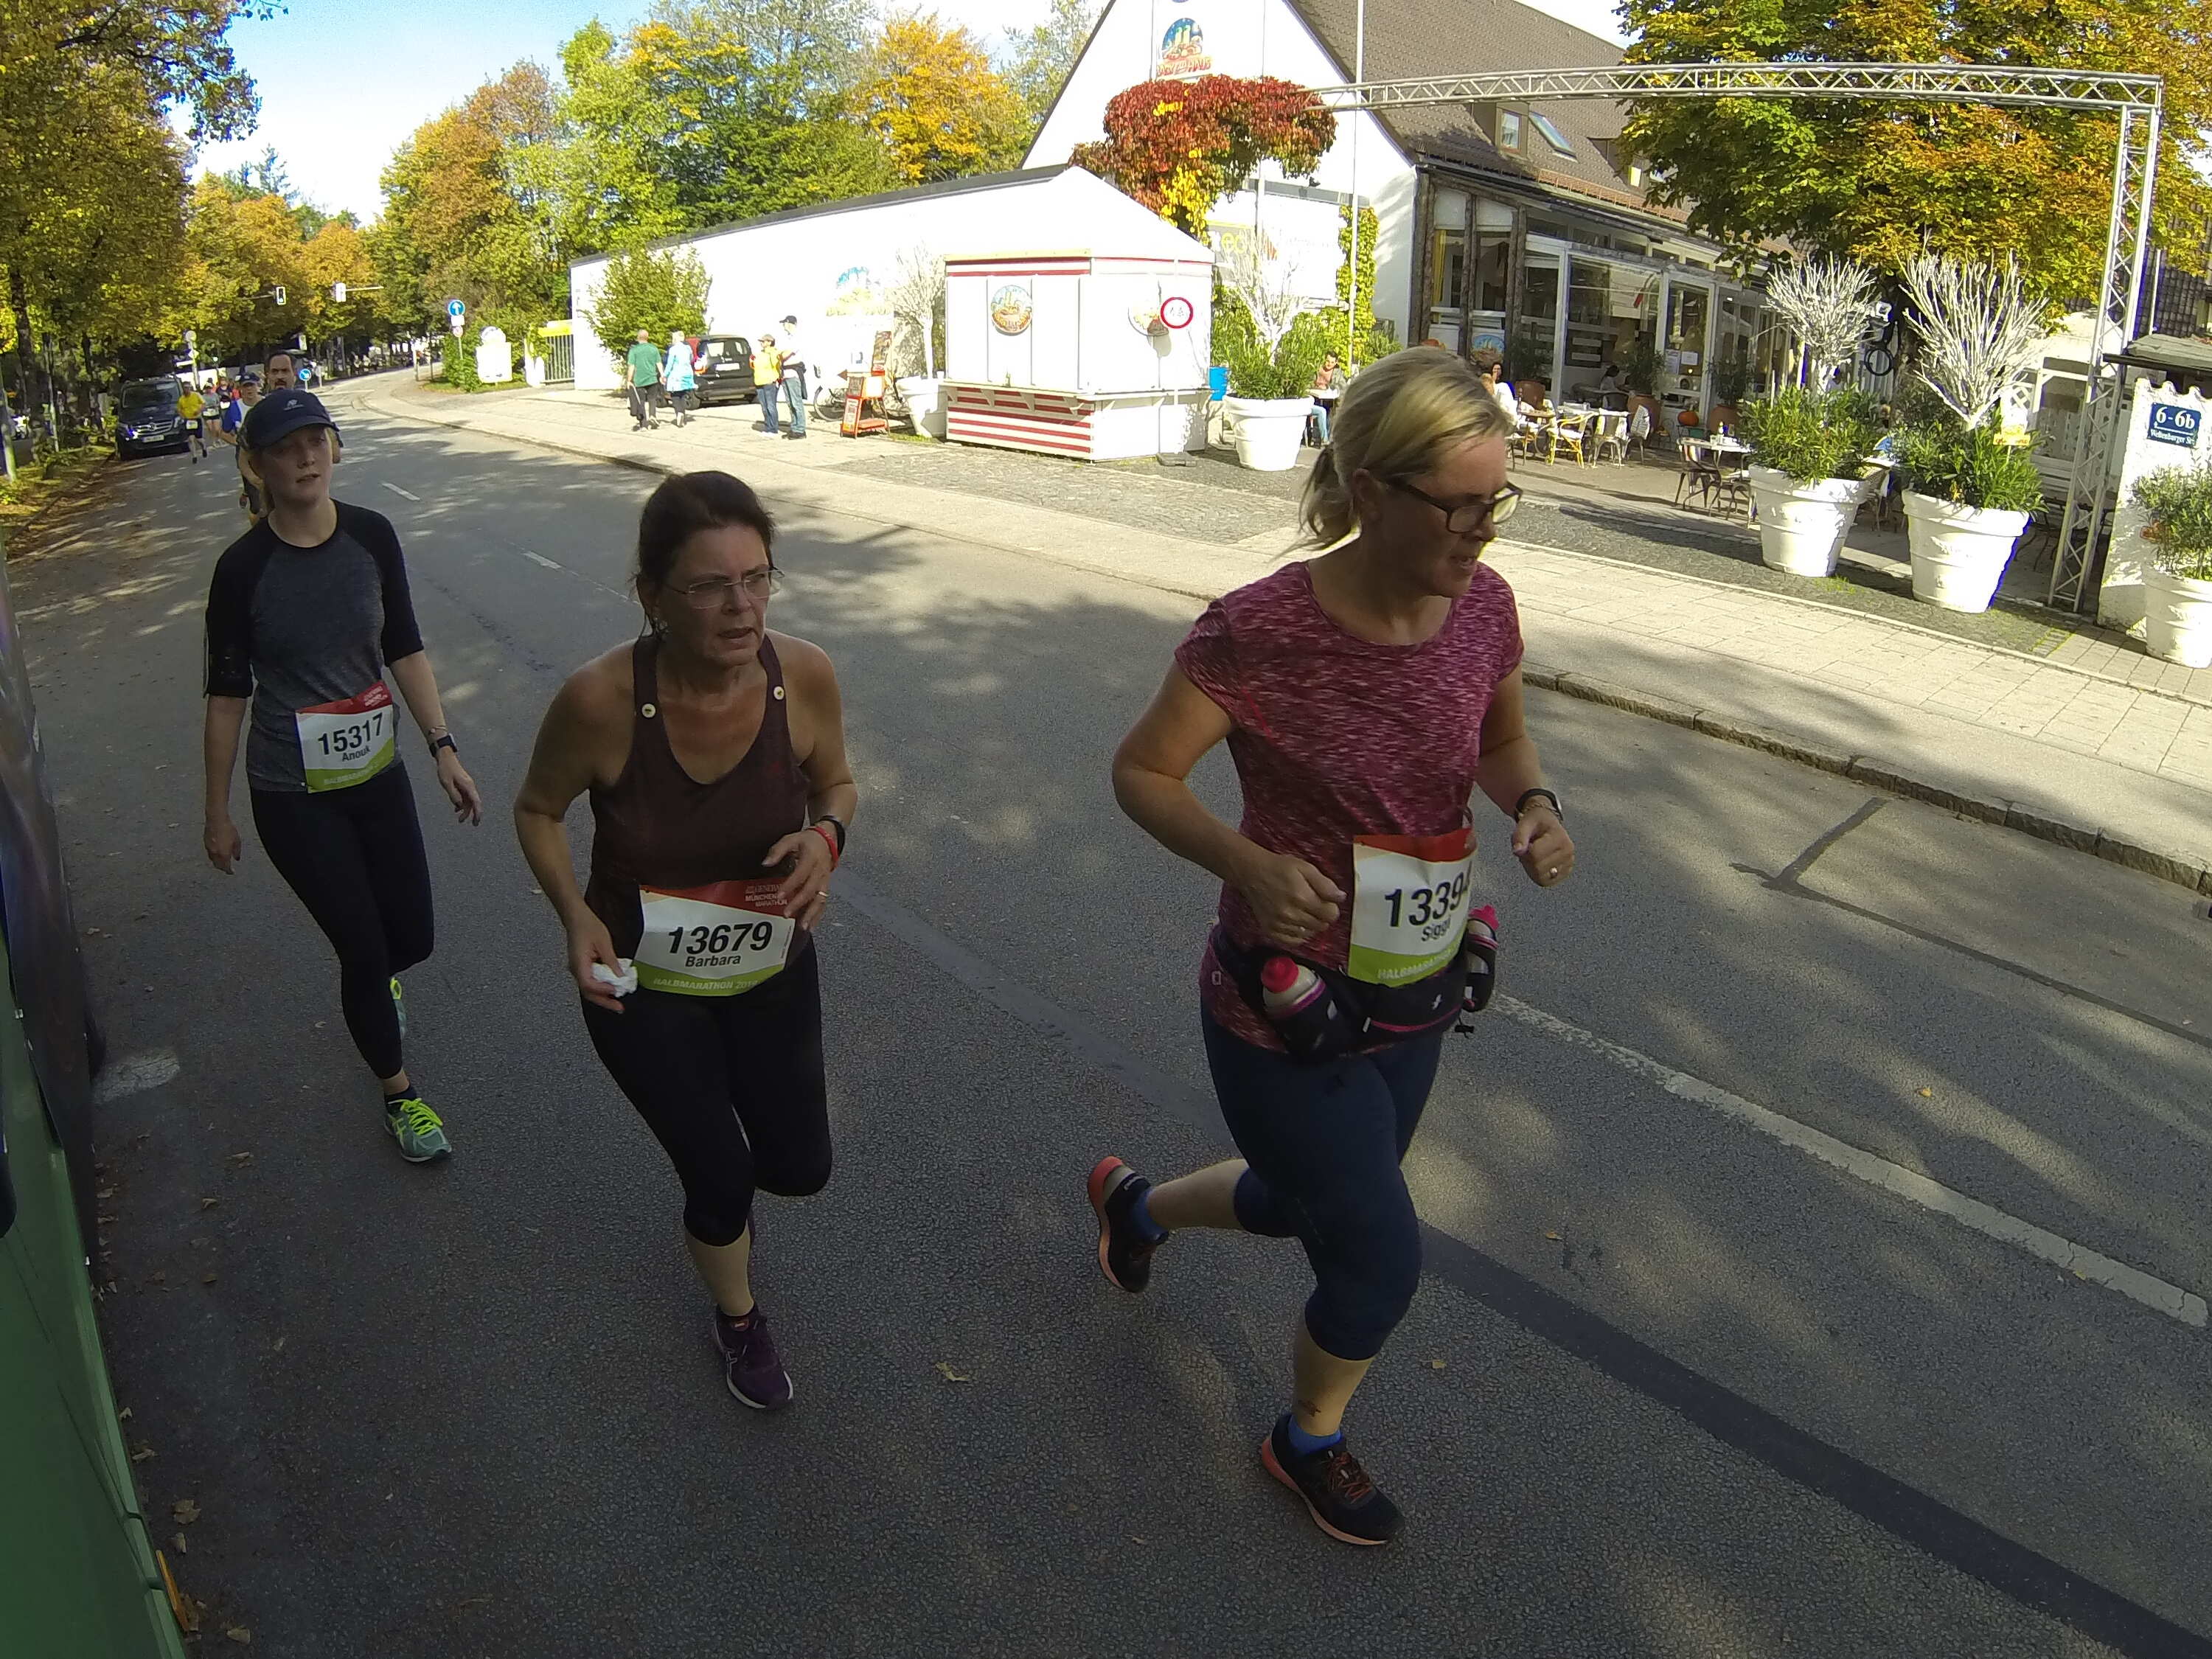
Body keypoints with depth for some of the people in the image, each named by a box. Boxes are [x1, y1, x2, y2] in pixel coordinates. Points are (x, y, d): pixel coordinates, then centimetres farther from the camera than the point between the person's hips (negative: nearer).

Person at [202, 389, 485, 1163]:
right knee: (363, 948, 1)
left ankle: (372, 983, 49)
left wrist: (443, 749, 0)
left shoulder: (371, 536, -4)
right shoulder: (243, 568, -13)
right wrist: (217, 814, 0)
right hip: (294, 798, -3)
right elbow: (227, 693, -6)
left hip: (378, 773, 4)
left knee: (411, 939, 10)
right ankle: (398, 1093, 25)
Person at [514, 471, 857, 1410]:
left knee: (799, 1169, 13)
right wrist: (575, 916, -24)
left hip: (771, 965, 3)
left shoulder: (804, 675, -23)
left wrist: (826, 837, -25)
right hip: (642, 984, -2)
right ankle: (738, 1320, 45)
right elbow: (537, 810, -8)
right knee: (720, 1182, 9)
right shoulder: (601, 699, -29)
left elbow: (836, 782, -2)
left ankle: (715, 1143, 53)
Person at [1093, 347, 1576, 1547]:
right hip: (1289, 1011, -6)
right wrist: (1248, 864, -31)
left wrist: (1531, 803, -12)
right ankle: (1310, 1441, 43)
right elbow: (1141, 773, -14)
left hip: (1414, 999, 7)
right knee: (1381, 1258, 7)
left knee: (1304, 1204, 27)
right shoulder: (1262, 631, -26)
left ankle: (1135, 1202, 61)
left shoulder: (1483, 606, -9)